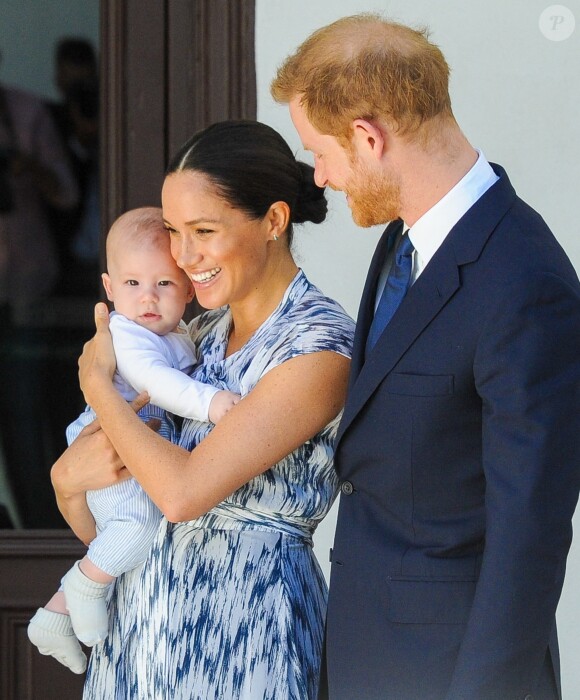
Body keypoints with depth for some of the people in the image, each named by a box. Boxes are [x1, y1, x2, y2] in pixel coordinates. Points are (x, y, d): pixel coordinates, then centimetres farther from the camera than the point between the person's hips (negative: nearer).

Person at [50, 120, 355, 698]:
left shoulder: (319, 344, -16)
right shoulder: (202, 334, 7)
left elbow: (184, 490, -22)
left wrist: (96, 383, -9)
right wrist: (71, 475, -11)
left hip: (242, 623, -7)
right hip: (142, 613, 7)